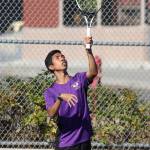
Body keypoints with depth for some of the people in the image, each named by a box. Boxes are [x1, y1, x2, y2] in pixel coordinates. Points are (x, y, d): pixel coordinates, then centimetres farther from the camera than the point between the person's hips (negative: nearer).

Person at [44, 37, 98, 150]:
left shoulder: (79, 80, 6)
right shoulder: (50, 92, 1)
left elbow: (93, 72, -15)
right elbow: (51, 113, -15)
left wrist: (89, 50, -28)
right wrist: (60, 98, -33)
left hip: (84, 140, 2)